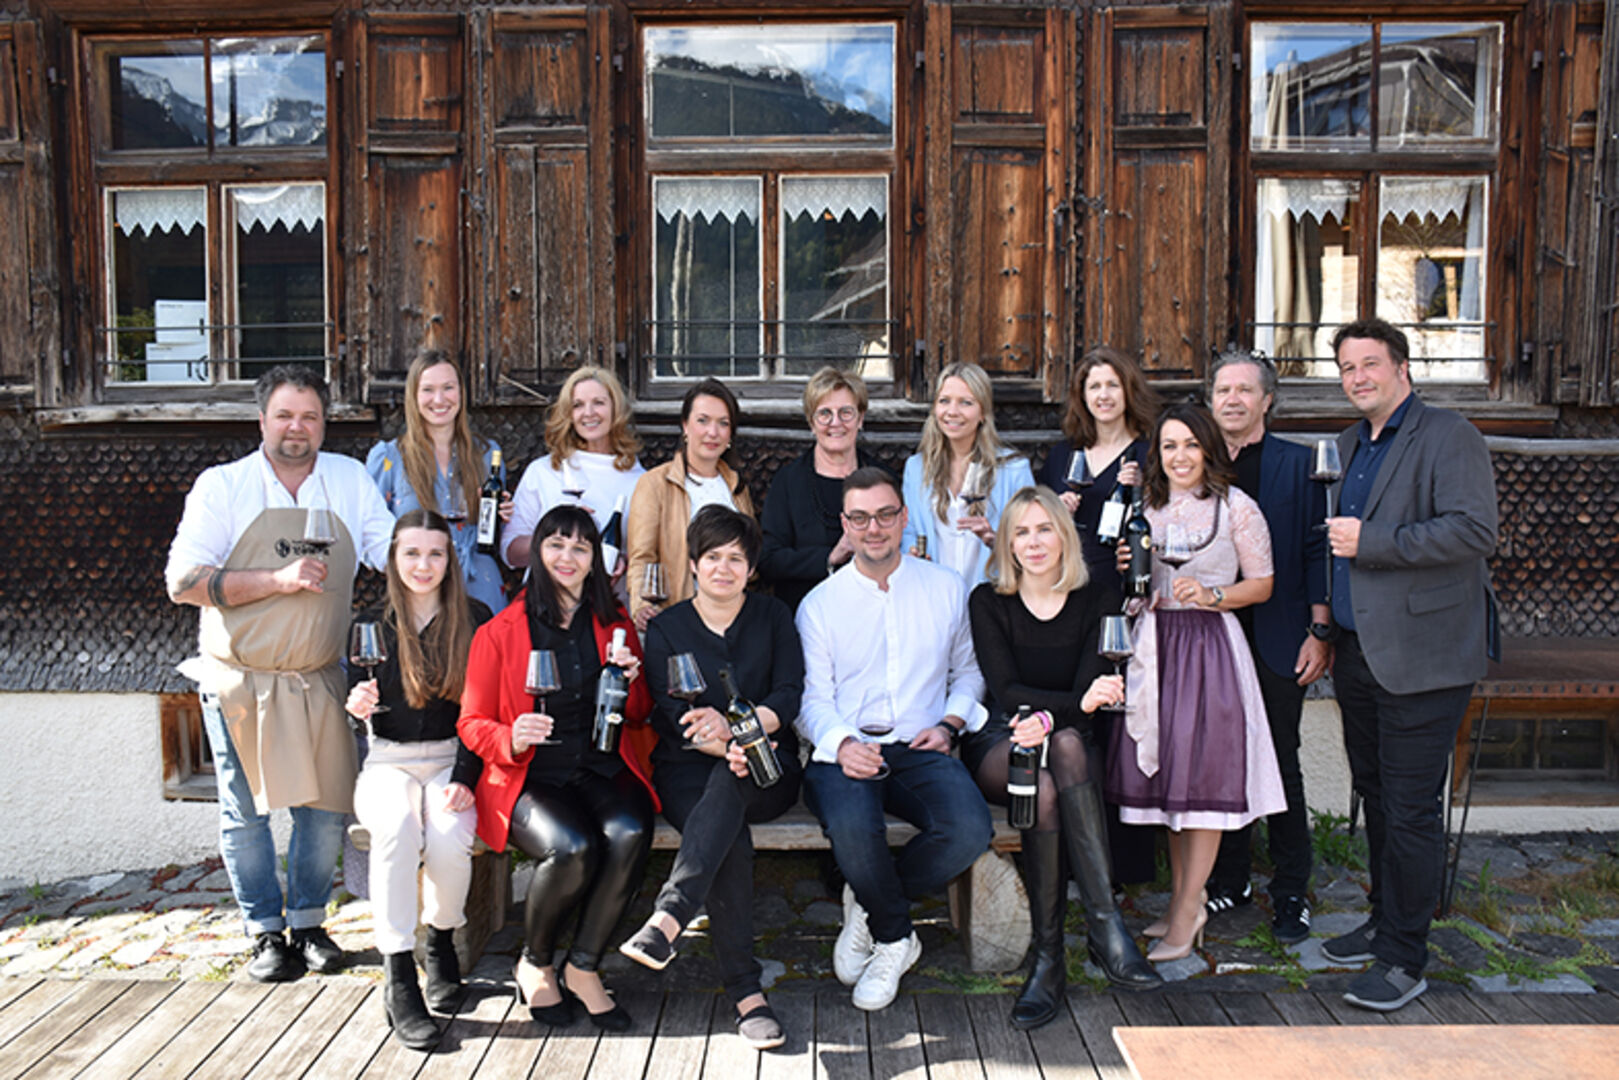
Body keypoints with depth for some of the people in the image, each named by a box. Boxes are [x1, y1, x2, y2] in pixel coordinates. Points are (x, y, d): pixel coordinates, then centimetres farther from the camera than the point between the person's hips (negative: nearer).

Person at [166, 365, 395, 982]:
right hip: (239, 680, -2)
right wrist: (278, 579, -21)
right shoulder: (222, 485, -4)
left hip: (319, 678, 2)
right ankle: (266, 932, 25)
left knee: (327, 805, 5)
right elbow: (182, 582, -12)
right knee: (245, 812, 7)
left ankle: (309, 923, 25)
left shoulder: (350, 480, 4)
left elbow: (396, 555, 7)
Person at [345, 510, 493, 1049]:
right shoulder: (371, 625, 6)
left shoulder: (474, 620, 3)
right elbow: (357, 706, 8)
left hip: (453, 759, 0)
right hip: (388, 761, 1)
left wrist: (464, 778, -13)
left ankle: (442, 946, -2)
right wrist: (359, 706, -17)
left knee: (448, 837, -31)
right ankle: (398, 980, -27)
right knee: (397, 826, -33)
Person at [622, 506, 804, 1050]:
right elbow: (671, 720, -2)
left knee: (729, 785, -36)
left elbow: (789, 696, -1)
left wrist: (733, 726, -20)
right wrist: (727, 747, -21)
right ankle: (746, 992, -31)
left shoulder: (773, 616, 11)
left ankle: (667, 917, -46)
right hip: (689, 771, 0)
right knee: (732, 839, -32)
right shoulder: (665, 629, 9)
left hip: (766, 771, 1)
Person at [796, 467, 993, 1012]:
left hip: (922, 750, 2)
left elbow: (969, 669, 20)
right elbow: (813, 697, 4)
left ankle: (869, 905, -1)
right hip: (846, 752, -1)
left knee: (970, 830, -29)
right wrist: (842, 743, -18)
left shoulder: (946, 588, 13)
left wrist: (950, 723, 0)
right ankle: (895, 936, -2)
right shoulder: (819, 604, 8)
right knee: (852, 829, -35)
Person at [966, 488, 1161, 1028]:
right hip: (999, 745, -1)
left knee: (1066, 744, -35)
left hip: (1072, 744, 1)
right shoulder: (988, 602, 1)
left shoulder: (1096, 602, 5)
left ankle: (1086, 936, -35)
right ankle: (1047, 956, -28)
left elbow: (1089, 692, -5)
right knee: (1043, 787, -34)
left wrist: (1049, 720, -27)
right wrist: (1078, 703, -28)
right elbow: (1006, 690, -11)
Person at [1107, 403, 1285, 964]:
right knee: (1166, 774, 8)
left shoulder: (1236, 507, -3)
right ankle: (1181, 898, 21)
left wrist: (1211, 596, -15)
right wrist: (1126, 570, -3)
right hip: (1154, 644, 5)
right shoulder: (1145, 508, 11)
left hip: (1210, 646, -5)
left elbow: (1262, 585, 0)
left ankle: (1187, 914, 5)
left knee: (1203, 775, -3)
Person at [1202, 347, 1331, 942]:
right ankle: (1228, 881, 24)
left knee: (1280, 766, 5)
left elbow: (1316, 551, -2)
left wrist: (1320, 632, -7)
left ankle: (1291, 893, 17)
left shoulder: (1298, 464, 1)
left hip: (1275, 641, -2)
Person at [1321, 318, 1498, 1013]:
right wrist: (1328, 632, 15)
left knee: (1411, 810, -2)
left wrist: (1370, 541, -19)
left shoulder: (1448, 437, -8)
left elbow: (1476, 530, -20)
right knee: (1376, 797, 17)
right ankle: (1385, 922, 32)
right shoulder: (1353, 443, 17)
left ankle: (1404, 958, 9)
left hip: (1420, 657, -8)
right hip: (1358, 654, 8)